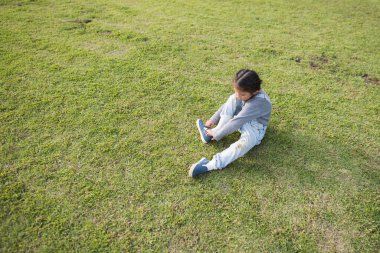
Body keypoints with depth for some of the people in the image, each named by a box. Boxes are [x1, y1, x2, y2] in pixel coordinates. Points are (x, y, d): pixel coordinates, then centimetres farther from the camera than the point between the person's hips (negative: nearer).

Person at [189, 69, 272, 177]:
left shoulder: (258, 102, -37)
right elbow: (227, 105, -1)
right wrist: (213, 119, -5)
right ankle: (211, 132, -16)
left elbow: (236, 122, -36)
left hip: (254, 128, -7)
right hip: (241, 121, 8)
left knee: (245, 143, -41)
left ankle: (209, 165, -45)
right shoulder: (244, 92, -14)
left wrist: (216, 134, -31)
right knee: (232, 99, -17)